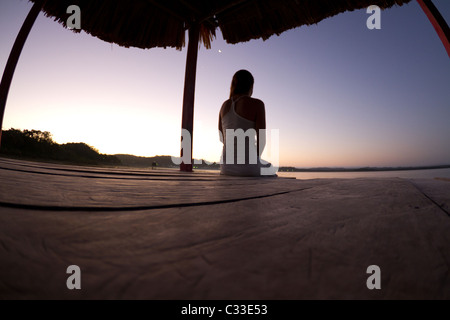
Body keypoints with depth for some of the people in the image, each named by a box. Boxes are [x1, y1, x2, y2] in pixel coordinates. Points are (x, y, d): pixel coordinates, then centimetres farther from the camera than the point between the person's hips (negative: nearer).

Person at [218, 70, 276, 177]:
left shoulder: (225, 105, 9)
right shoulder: (257, 104, -8)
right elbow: (261, 139, -12)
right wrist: (257, 157, 7)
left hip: (226, 168, 6)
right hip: (247, 168, -6)